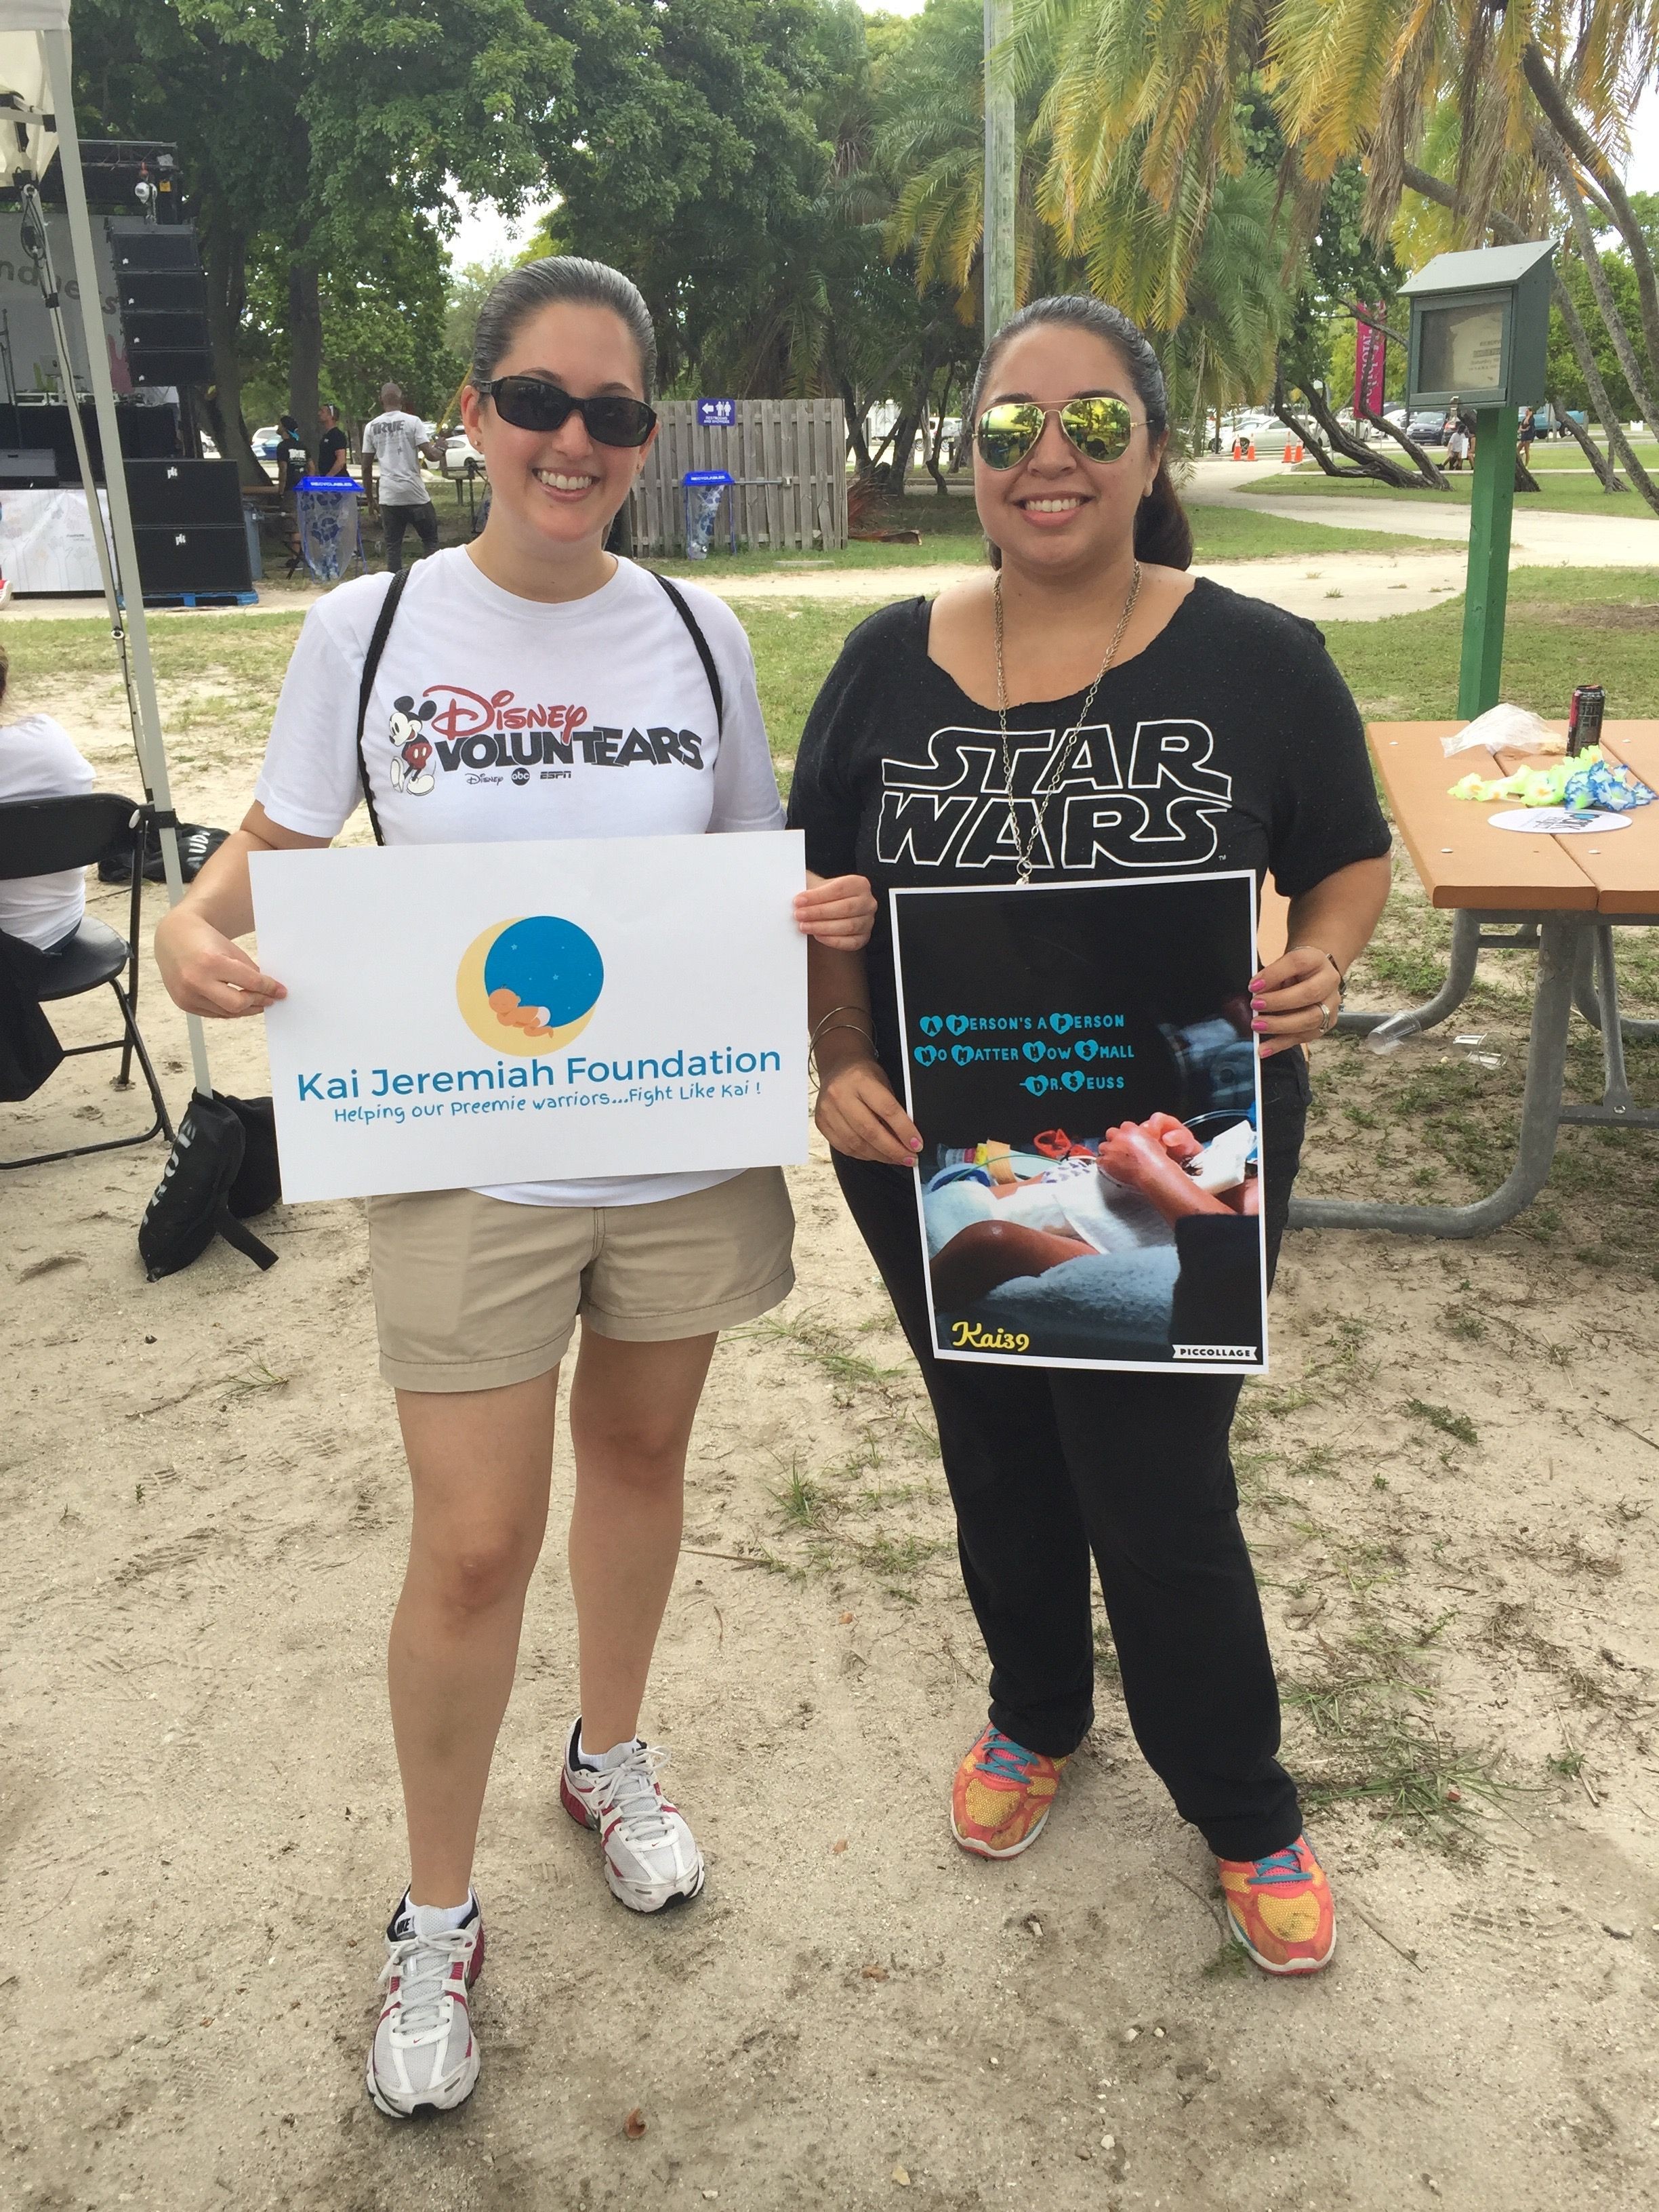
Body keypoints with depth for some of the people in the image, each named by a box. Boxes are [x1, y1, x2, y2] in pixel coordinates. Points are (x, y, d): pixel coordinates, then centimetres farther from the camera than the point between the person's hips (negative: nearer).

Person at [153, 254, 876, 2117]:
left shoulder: (698, 633, 1)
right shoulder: (367, 629, -5)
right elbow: (273, 851, 3)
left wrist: (833, 911, -13)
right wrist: (196, 930, -19)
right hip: (465, 1161, -2)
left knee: (638, 1455, 19)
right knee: (474, 1544, 1)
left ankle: (608, 1756, 47)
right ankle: (435, 1917, 26)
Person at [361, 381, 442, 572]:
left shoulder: (371, 427, 7)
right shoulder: (412, 422, -3)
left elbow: (367, 467, 8)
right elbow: (430, 455, -9)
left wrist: (369, 498, 16)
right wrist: (437, 447, 15)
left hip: (389, 497, 2)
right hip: (415, 492, -2)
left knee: (393, 546, 6)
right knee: (430, 540, 8)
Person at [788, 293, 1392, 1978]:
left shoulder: (1258, 662, -8)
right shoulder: (889, 662, -1)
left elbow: (1349, 859, 3)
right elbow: (823, 893, 4)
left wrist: (1318, 964, -19)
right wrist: (842, 1068, -12)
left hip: (1179, 1165, -3)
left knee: (1159, 1487, 6)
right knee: (996, 1449, 21)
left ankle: (1243, 1807, 35)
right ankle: (1035, 1715, 51)